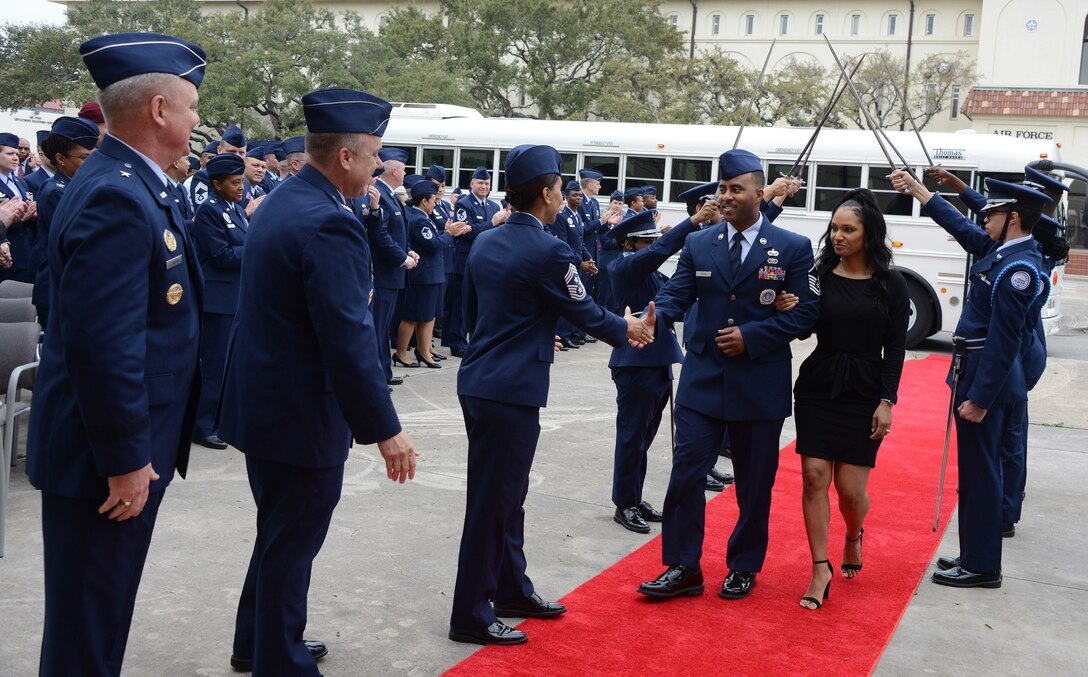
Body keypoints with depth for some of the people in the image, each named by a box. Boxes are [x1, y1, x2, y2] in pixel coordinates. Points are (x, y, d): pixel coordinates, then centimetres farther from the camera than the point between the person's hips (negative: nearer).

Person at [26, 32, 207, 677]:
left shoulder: (129, 184, 10)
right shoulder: (116, 198, -23)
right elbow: (102, 345, -28)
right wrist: (126, 459, -21)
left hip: (126, 447, 10)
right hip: (106, 456, -10)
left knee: (103, 608, 23)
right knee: (88, 623, 6)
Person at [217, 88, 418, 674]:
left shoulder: (279, 203, 8)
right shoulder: (330, 224, -23)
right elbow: (349, 341, -26)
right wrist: (385, 429, -19)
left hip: (261, 402, 10)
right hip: (301, 415, -10)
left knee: (279, 533, 24)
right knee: (292, 544, 5)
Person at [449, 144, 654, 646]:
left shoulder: (485, 242, 8)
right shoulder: (547, 252, -16)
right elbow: (585, 312, -6)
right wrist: (626, 329, 13)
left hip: (479, 382, 9)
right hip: (512, 392, -9)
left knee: (506, 493, 19)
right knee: (492, 501, 0)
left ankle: (512, 590, 32)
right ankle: (471, 615, 10)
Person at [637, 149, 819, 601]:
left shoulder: (793, 248, -1)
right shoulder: (698, 245, 6)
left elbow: (806, 312, -4)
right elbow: (676, 295, -1)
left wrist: (751, 336, -14)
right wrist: (653, 319, -24)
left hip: (760, 385, -1)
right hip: (702, 378, 2)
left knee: (755, 483, 10)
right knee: (686, 473, -3)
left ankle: (743, 568, 27)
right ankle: (682, 568, 9)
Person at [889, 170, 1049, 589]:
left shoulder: (1018, 268, -20)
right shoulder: (1000, 250, 7)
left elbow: (1003, 341, -21)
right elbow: (959, 226, 23)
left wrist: (978, 399, -20)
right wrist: (915, 188, 26)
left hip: (988, 379, -10)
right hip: (978, 371, 10)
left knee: (979, 472, -1)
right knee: (979, 471, 16)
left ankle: (981, 567, 10)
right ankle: (976, 555, 27)